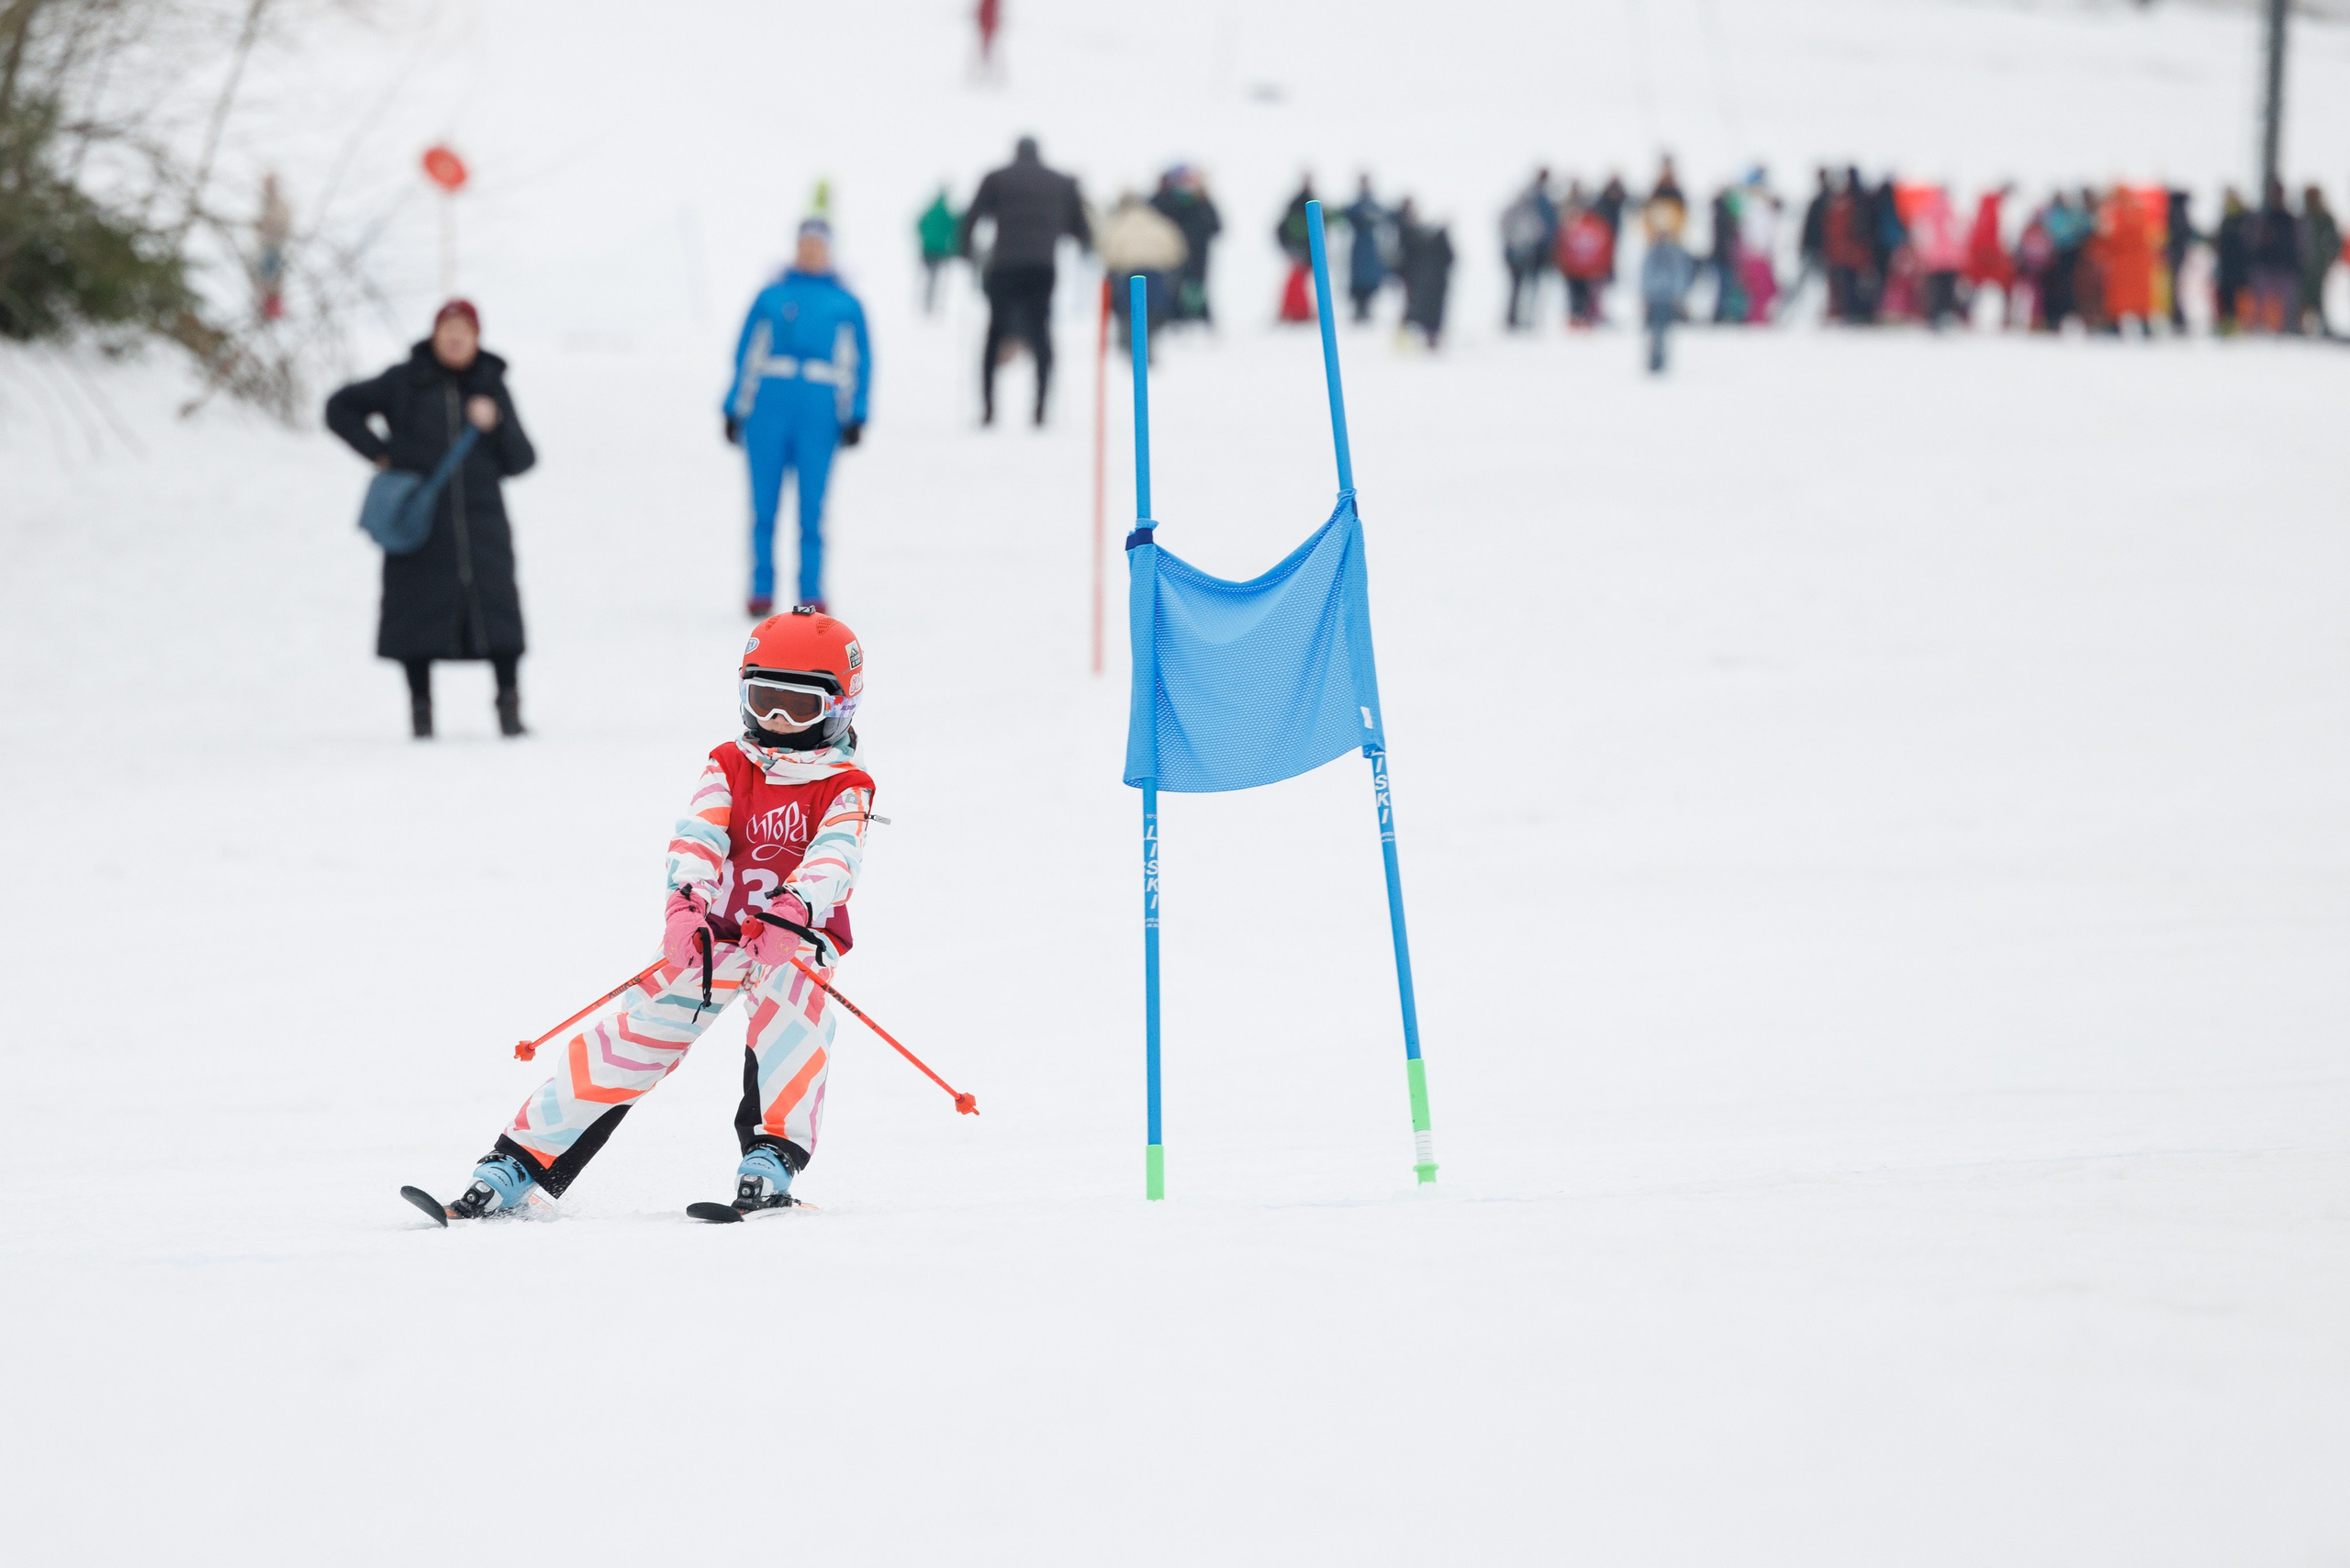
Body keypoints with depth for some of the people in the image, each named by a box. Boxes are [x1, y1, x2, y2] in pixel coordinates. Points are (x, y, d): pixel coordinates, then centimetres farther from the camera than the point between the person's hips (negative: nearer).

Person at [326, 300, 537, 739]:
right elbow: (340, 409, 11)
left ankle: (509, 704, -3)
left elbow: (520, 461, 10)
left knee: (495, 602, -10)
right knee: (419, 612, -1)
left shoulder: (492, 388, 12)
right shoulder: (404, 383, 5)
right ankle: (420, 708, 8)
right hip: (418, 520, -1)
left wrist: (497, 425, -9)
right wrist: (379, 453, 0)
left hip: (480, 519, 1)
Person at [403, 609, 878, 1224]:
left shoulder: (845, 788, -2)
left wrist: (798, 905, -44)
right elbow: (699, 837, -12)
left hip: (797, 936, -2)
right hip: (712, 935, 2)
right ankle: (516, 1168, -6)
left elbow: (835, 856, -21)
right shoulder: (728, 768, 5)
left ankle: (772, 1161, -34)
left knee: (793, 992, -35)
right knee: (630, 1036, -9)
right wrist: (686, 900, -34)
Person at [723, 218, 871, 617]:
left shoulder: (847, 305, 15)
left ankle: (812, 594, -1)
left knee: (812, 509, -5)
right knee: (764, 505, 0)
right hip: (768, 408, 1)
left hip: (819, 415, 0)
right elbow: (745, 355, 12)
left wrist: (855, 417, 3)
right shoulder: (770, 298, 14)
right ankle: (762, 590, 7)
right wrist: (735, 409, 5)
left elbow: (860, 363, 13)